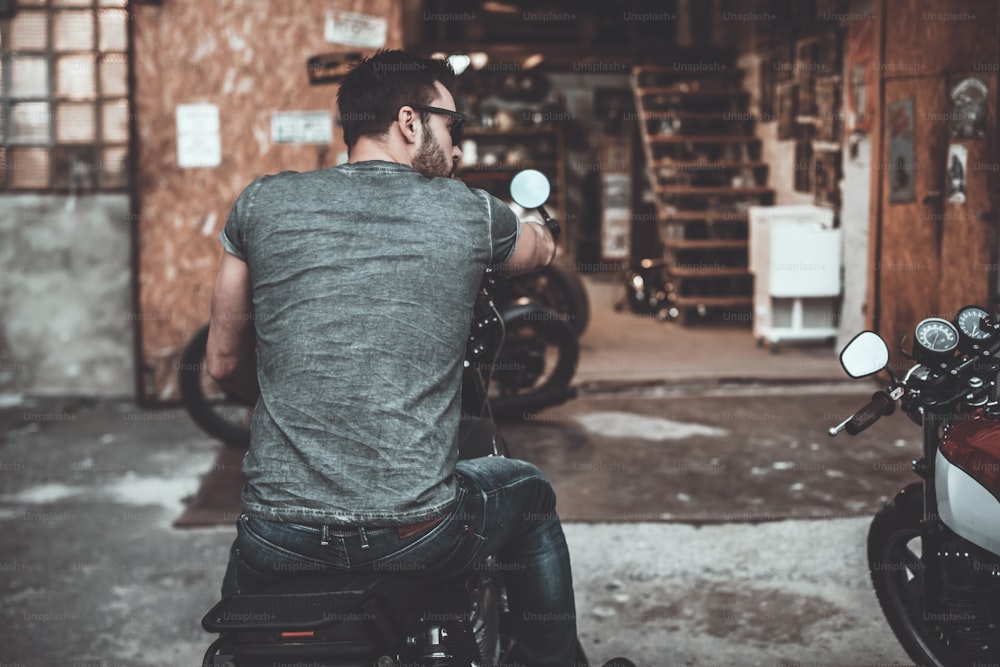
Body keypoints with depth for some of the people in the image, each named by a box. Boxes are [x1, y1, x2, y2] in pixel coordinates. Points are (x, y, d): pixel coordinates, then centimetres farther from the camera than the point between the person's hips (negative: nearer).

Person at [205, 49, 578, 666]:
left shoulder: (262, 203, 2)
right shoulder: (467, 212, 0)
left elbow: (224, 363, 11)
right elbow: (543, 250, 24)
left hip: (281, 543, 2)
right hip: (418, 536, -1)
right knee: (531, 496, 30)